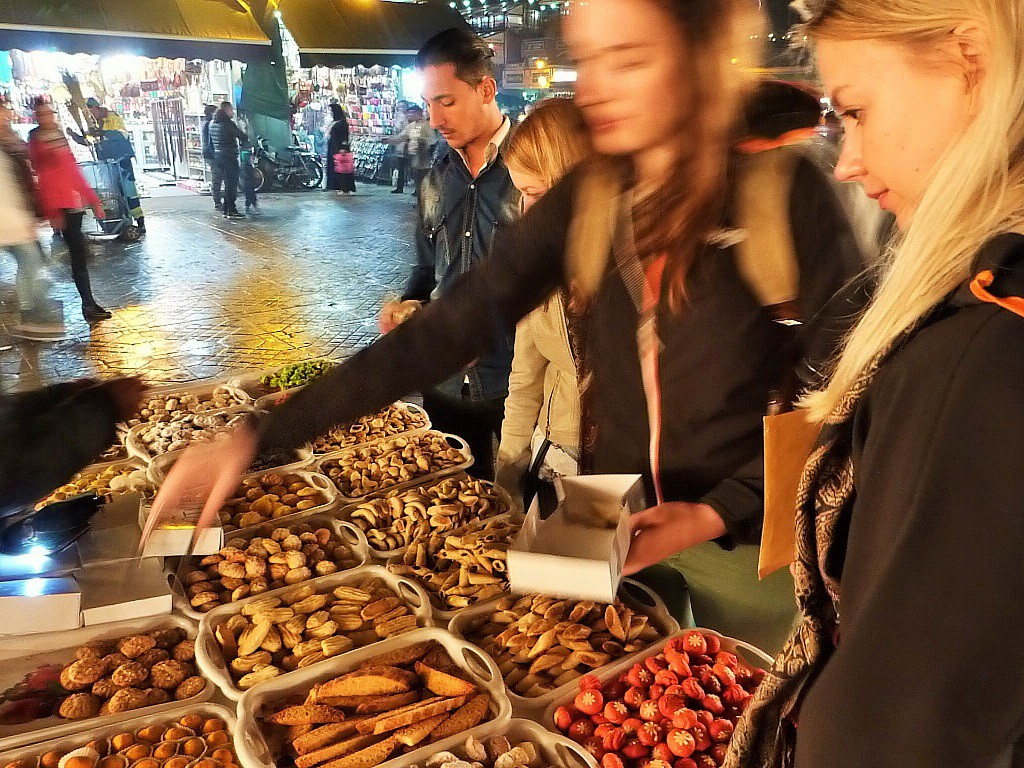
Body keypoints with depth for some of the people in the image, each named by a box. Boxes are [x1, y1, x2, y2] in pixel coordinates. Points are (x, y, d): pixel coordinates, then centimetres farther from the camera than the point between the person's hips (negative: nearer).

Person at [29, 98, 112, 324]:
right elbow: (43, 179, -11)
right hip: (61, 205, -7)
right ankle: (88, 305, -6)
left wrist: (94, 201, 16)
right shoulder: (36, 141, -4)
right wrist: (52, 211, -18)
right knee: (79, 252, -9)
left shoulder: (60, 136, 16)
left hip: (76, 202, 7)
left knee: (79, 253, 10)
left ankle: (88, 305, 17)